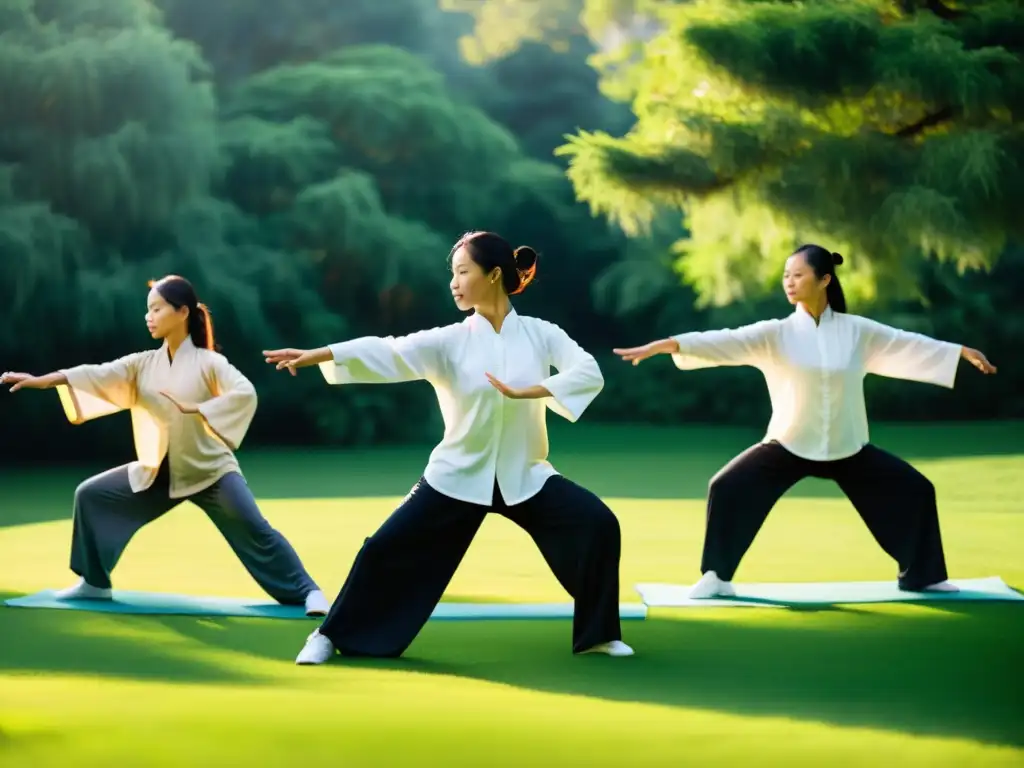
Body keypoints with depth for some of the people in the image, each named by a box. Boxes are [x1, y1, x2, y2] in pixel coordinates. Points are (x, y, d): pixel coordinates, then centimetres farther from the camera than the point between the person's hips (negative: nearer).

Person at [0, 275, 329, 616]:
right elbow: (98, 375, -12)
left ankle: (307, 592, -9)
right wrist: (42, 380, -24)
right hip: (158, 472, 5)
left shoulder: (208, 362, -12)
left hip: (209, 469, -5)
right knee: (91, 495, 2)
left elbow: (245, 394, -26)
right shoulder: (143, 364, 0)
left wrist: (196, 408, -32)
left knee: (255, 530, -19)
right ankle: (95, 583, 13)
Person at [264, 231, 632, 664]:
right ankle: (331, 635, 14)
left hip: (524, 475, 0)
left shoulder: (540, 333, -5)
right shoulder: (450, 341, -7)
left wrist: (526, 392, -29)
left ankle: (597, 634, 3)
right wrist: (315, 355, -35)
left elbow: (589, 372, -18)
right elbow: (387, 353, -20)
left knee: (597, 524, -17)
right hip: (458, 475, 0)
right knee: (387, 548, -7)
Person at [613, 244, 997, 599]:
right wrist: (664, 345, -35)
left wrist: (964, 352, 14)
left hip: (847, 448, 2)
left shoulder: (857, 331, -3)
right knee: (728, 488, -19)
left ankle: (920, 574, 22)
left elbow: (908, 345, 8)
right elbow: (726, 342, -21)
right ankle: (717, 577, -5)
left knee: (915, 490, 1)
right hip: (789, 445, -2)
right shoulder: (776, 333, -10)